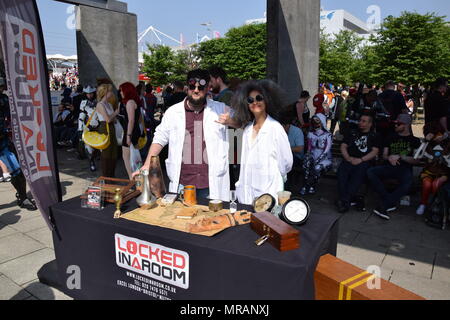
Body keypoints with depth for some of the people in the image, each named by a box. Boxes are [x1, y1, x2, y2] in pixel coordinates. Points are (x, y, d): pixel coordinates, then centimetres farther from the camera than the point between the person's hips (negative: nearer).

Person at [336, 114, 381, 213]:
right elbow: (343, 146, 19)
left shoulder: (374, 136, 18)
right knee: (341, 172, -31)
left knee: (358, 175, -36)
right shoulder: (353, 133, 27)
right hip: (350, 160, 3)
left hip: (365, 161, -3)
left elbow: (375, 151, 4)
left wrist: (361, 160, -11)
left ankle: (345, 200, -38)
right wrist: (348, 158, -1)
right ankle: (352, 199, -32)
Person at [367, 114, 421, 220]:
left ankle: (383, 206, -26)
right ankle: (391, 203, -25)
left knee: (407, 183, -39)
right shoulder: (392, 138, 22)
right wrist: (389, 158, -4)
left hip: (405, 168, -3)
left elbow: (416, 160, 2)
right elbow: (384, 155, 20)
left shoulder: (414, 140, 12)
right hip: (389, 166, 4)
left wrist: (400, 157, -11)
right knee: (370, 172, -27)